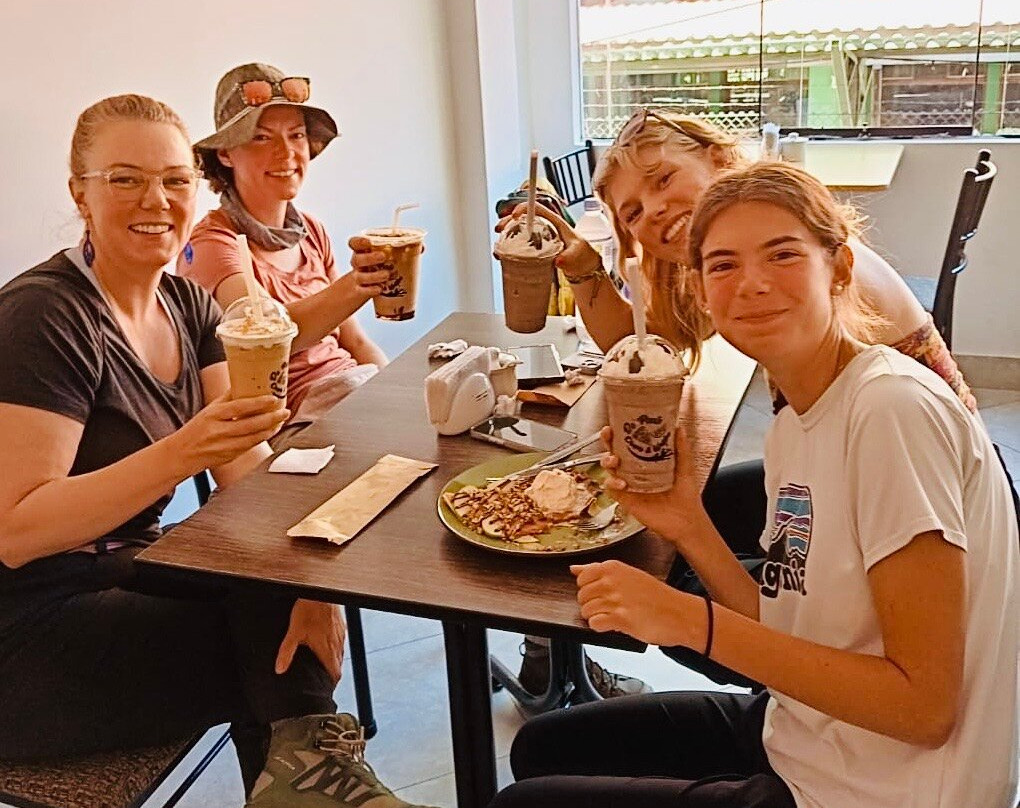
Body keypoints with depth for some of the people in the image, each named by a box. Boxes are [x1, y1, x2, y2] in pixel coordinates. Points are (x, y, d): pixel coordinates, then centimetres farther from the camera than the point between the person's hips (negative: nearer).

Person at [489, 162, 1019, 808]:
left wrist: (695, 621, -26)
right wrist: (687, 526, -9)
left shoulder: (895, 409, -24)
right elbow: (793, 637, 4)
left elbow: (924, 705, -23)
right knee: (543, 748, 18)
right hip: (800, 737, 8)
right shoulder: (793, 425, 3)